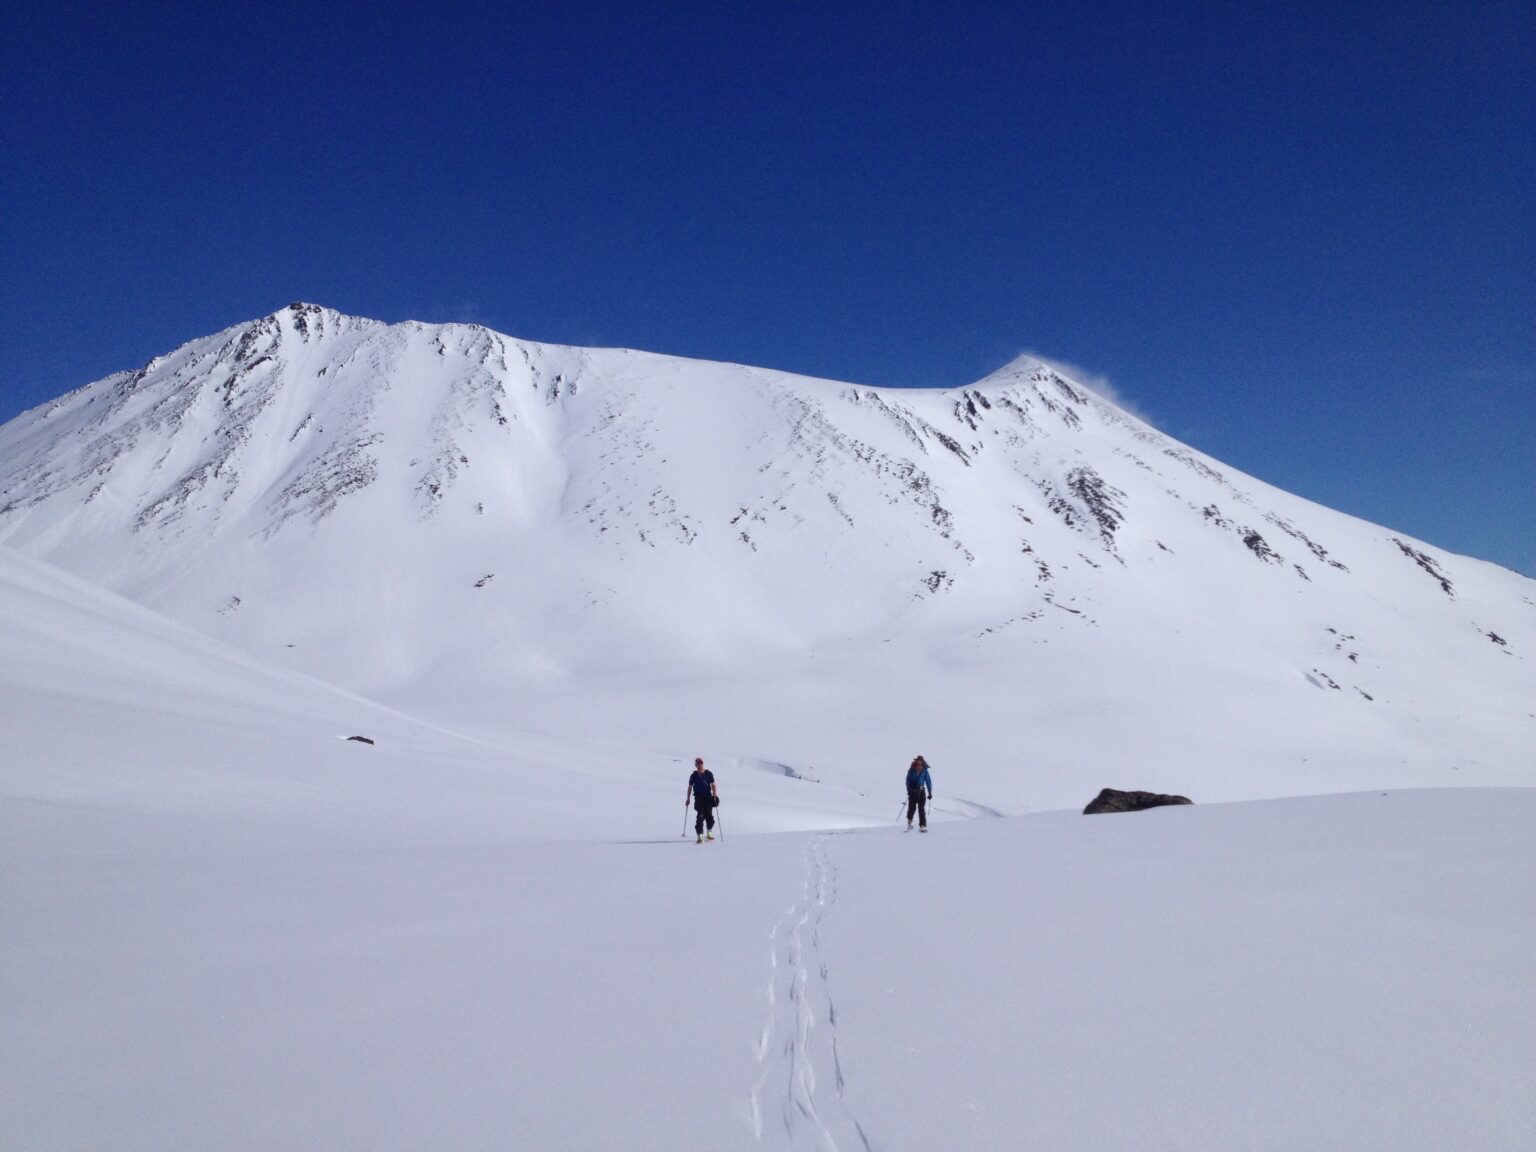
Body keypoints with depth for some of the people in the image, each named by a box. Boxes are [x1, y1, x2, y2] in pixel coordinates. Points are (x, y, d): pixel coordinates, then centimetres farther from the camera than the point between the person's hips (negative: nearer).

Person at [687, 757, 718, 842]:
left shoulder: (709, 774, 4)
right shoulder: (694, 775, 4)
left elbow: (713, 785, 5)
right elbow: (690, 787, 10)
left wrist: (714, 795, -6)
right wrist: (688, 799, 9)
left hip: (708, 797, 1)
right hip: (698, 798, -1)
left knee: (709, 815, 8)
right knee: (700, 816, -11)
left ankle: (709, 832, 29)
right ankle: (700, 835, -13)